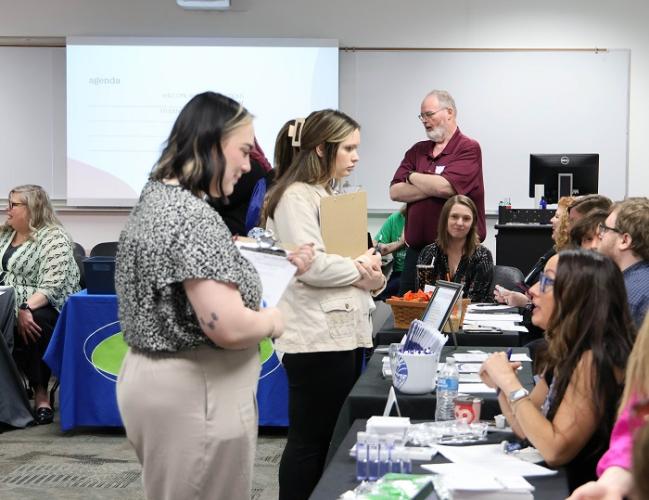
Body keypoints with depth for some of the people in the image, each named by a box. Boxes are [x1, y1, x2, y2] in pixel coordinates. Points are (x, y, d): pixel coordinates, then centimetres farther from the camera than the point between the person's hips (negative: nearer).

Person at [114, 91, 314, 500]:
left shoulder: (156, 197, 9)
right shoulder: (192, 216, -22)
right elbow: (229, 327, -28)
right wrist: (272, 321, -7)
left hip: (153, 378, 10)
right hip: (196, 394, -10)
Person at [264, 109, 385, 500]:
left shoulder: (331, 195, 19)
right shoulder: (296, 196, -11)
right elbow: (309, 264, -22)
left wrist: (370, 276, -2)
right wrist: (363, 272, -7)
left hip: (341, 331, 10)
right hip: (316, 336, -10)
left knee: (333, 437, 14)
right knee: (310, 440, -3)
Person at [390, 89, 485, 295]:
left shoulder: (468, 149, -4)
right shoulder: (417, 151, 14)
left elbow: (445, 187, -19)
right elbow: (395, 192, 2)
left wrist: (412, 176, -1)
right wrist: (433, 187, -10)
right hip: (416, 250, 6)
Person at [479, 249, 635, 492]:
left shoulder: (595, 360, -21)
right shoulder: (566, 353, 5)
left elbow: (555, 450, -25)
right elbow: (528, 429, 12)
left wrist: (510, 383, -20)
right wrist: (500, 384, -4)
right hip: (557, 483, 7)